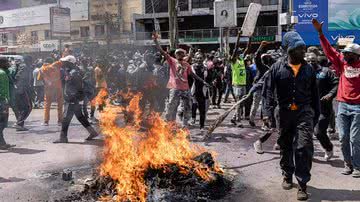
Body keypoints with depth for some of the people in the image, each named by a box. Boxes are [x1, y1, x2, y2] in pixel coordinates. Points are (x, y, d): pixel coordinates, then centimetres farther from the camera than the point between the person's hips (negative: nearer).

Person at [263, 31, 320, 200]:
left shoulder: (308, 69, 5)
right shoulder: (278, 67, -2)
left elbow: (314, 94, 11)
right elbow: (269, 91, -5)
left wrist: (316, 115, 12)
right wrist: (268, 112, -15)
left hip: (304, 112, 0)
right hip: (285, 113, 0)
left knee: (304, 147, -9)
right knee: (285, 147, 14)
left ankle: (302, 184, 0)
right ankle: (287, 175, 34)